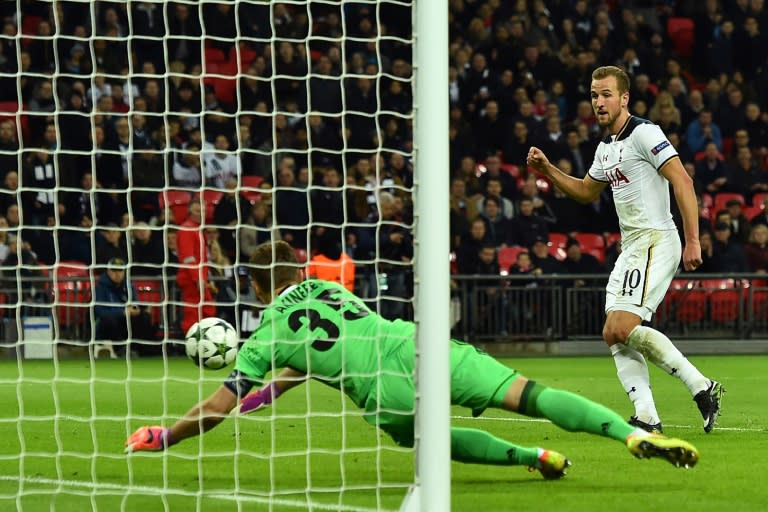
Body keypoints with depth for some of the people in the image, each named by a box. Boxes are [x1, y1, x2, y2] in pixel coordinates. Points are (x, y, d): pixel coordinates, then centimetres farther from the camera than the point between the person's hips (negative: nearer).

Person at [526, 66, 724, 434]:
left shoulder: (644, 133, -10)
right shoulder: (606, 147, 18)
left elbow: (682, 181, -17)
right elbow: (587, 191, 35)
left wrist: (693, 241, -22)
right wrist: (547, 170, 20)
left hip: (655, 241, -10)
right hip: (631, 248, 10)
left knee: (622, 328, -19)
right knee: (614, 335, 0)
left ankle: (700, 387, -15)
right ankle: (647, 419, -4)